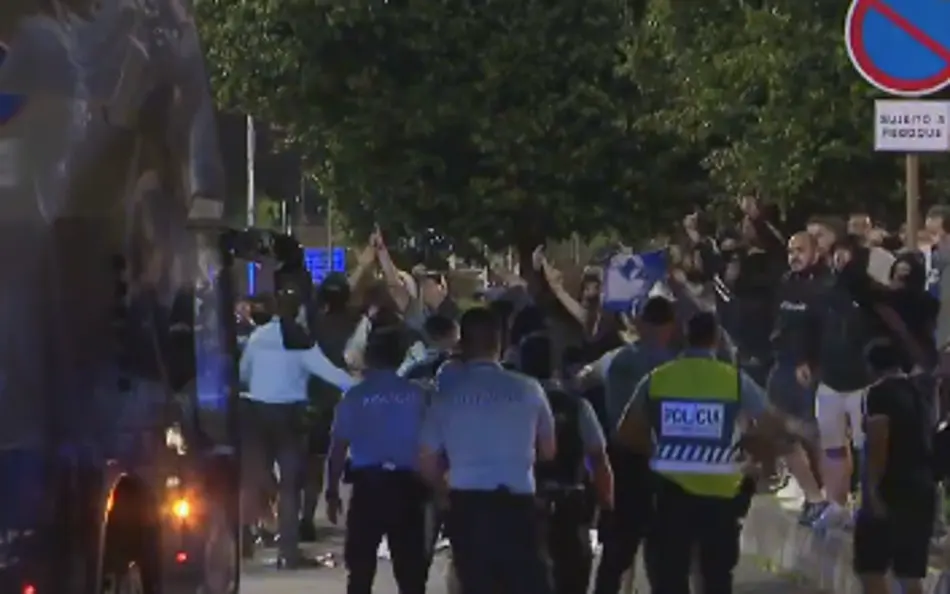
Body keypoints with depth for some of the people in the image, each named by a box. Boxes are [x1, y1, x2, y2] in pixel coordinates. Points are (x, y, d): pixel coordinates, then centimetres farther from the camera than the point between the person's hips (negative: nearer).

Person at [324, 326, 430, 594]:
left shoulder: (355, 396, -2)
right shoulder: (417, 395, 1)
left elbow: (338, 448, -3)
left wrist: (332, 492, 4)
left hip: (367, 484, -1)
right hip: (407, 485, 1)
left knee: (361, 565, 6)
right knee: (410, 566, 6)